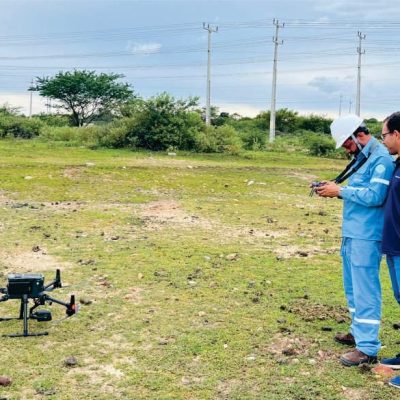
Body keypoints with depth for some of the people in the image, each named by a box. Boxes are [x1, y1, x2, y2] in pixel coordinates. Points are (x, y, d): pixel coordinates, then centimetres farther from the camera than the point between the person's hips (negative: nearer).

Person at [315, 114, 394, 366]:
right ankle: (359, 333, 32)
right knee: (353, 288, 19)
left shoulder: (381, 158, -14)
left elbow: (374, 196, -23)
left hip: (366, 237, -10)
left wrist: (340, 191, -17)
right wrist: (335, 189, 2)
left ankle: (368, 349, -1)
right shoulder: (361, 158, 15)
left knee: (365, 291, -6)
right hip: (351, 233, 10)